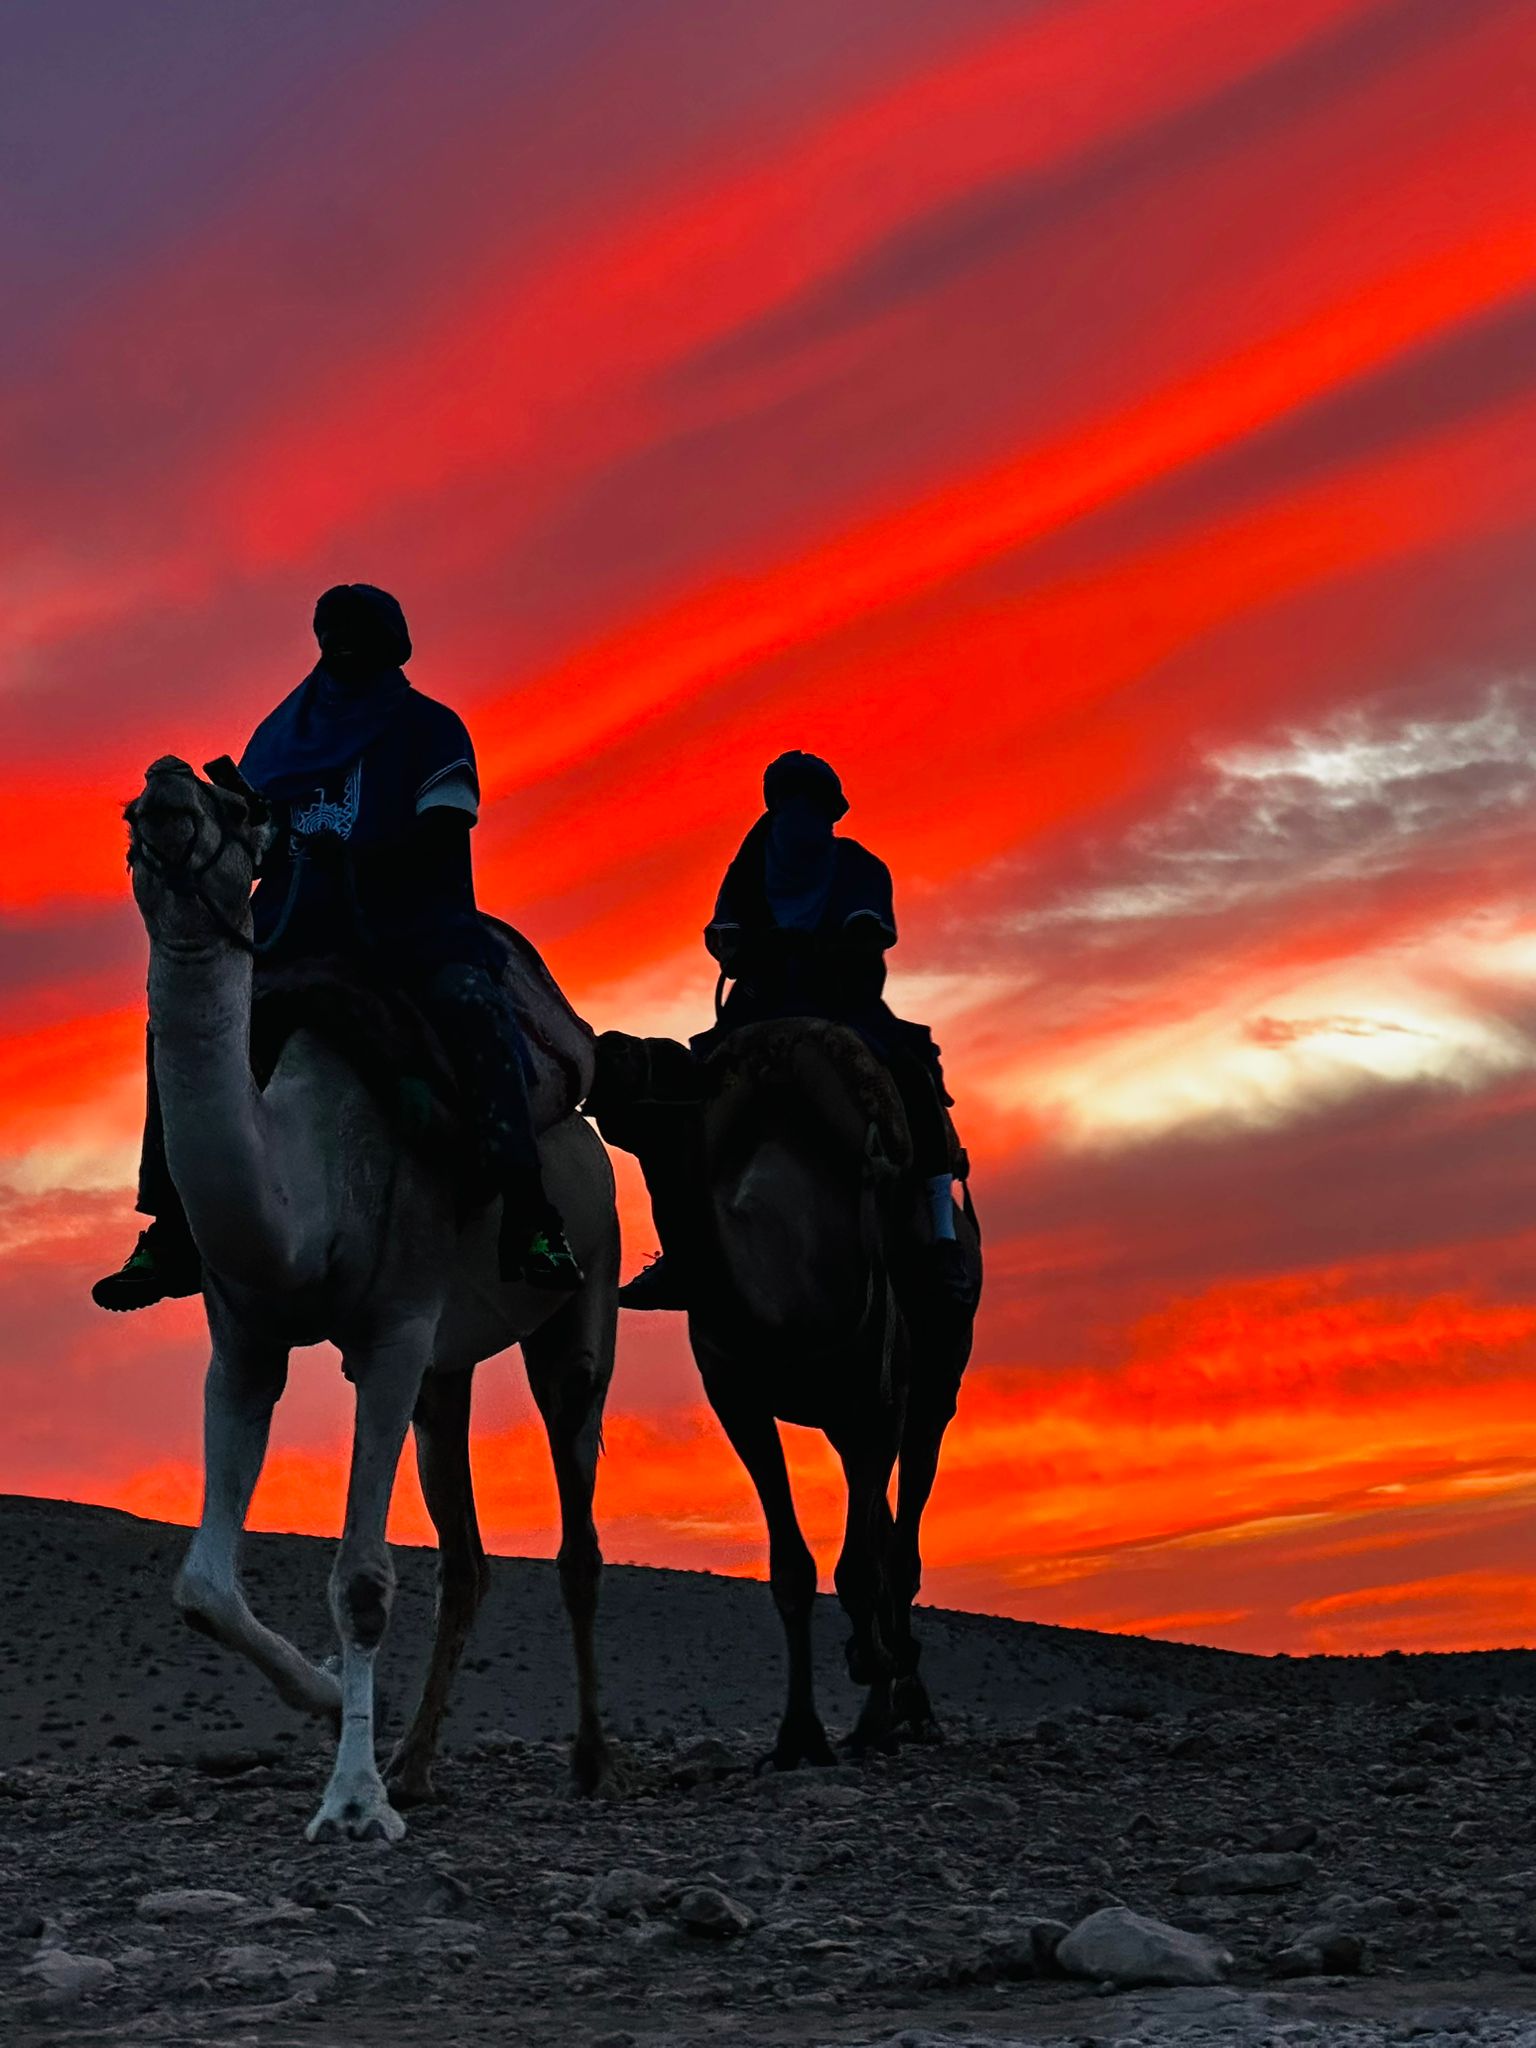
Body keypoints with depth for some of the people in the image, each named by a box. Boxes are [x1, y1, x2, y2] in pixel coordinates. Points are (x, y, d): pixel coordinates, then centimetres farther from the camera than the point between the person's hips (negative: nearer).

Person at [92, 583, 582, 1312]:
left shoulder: (428, 728, 8)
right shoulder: (283, 732, 19)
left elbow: (441, 835, -6)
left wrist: (360, 864, -22)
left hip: (409, 917, -4)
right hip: (300, 924, 4)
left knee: (467, 998, -36)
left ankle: (527, 1219, -40)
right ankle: (172, 1231, -13)